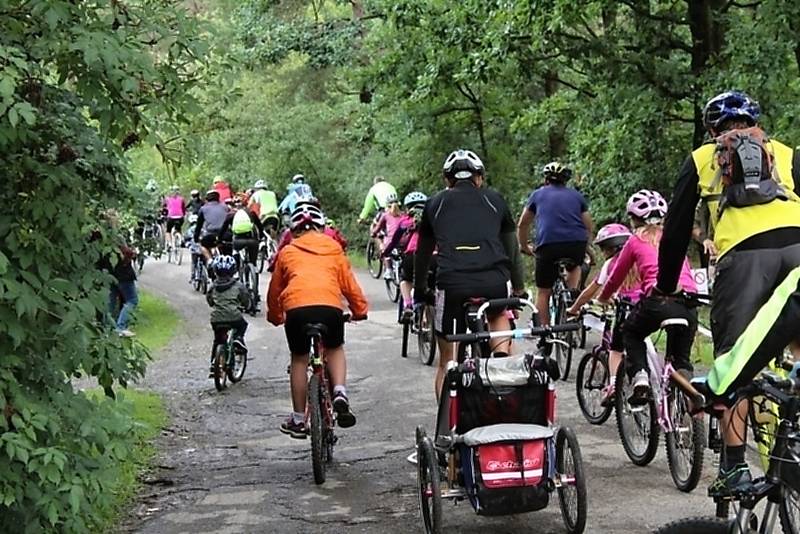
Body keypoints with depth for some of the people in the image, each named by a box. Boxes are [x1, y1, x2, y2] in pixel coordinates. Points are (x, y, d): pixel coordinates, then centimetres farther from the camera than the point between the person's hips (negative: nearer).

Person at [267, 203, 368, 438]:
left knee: (299, 359, 18)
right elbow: (349, 283, 23)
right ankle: (340, 394, 4)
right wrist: (360, 310, 35)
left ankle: (298, 420, 23)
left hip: (296, 307, 0)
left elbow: (274, 289, 31)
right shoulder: (334, 249, 25)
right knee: (335, 349, 27)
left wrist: (275, 316, 46)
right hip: (330, 306, 0)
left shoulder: (287, 252, 24)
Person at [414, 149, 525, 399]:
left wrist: (419, 294, 38)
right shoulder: (495, 200, 22)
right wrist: (519, 289, 37)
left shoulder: (435, 203, 21)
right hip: (494, 283, 1)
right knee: (499, 314, 36)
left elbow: (422, 253, 28)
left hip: (452, 284, -1)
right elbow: (512, 249, 28)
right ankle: (502, 357, 13)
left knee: (446, 361, 15)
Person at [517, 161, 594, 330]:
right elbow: (589, 227, 24)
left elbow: (522, 225, 26)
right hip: (577, 245, 2)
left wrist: (524, 247, 41)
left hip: (548, 245, -2)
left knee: (543, 292, 11)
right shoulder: (576, 196, 23)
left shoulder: (538, 194, 20)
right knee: (575, 267, 36)